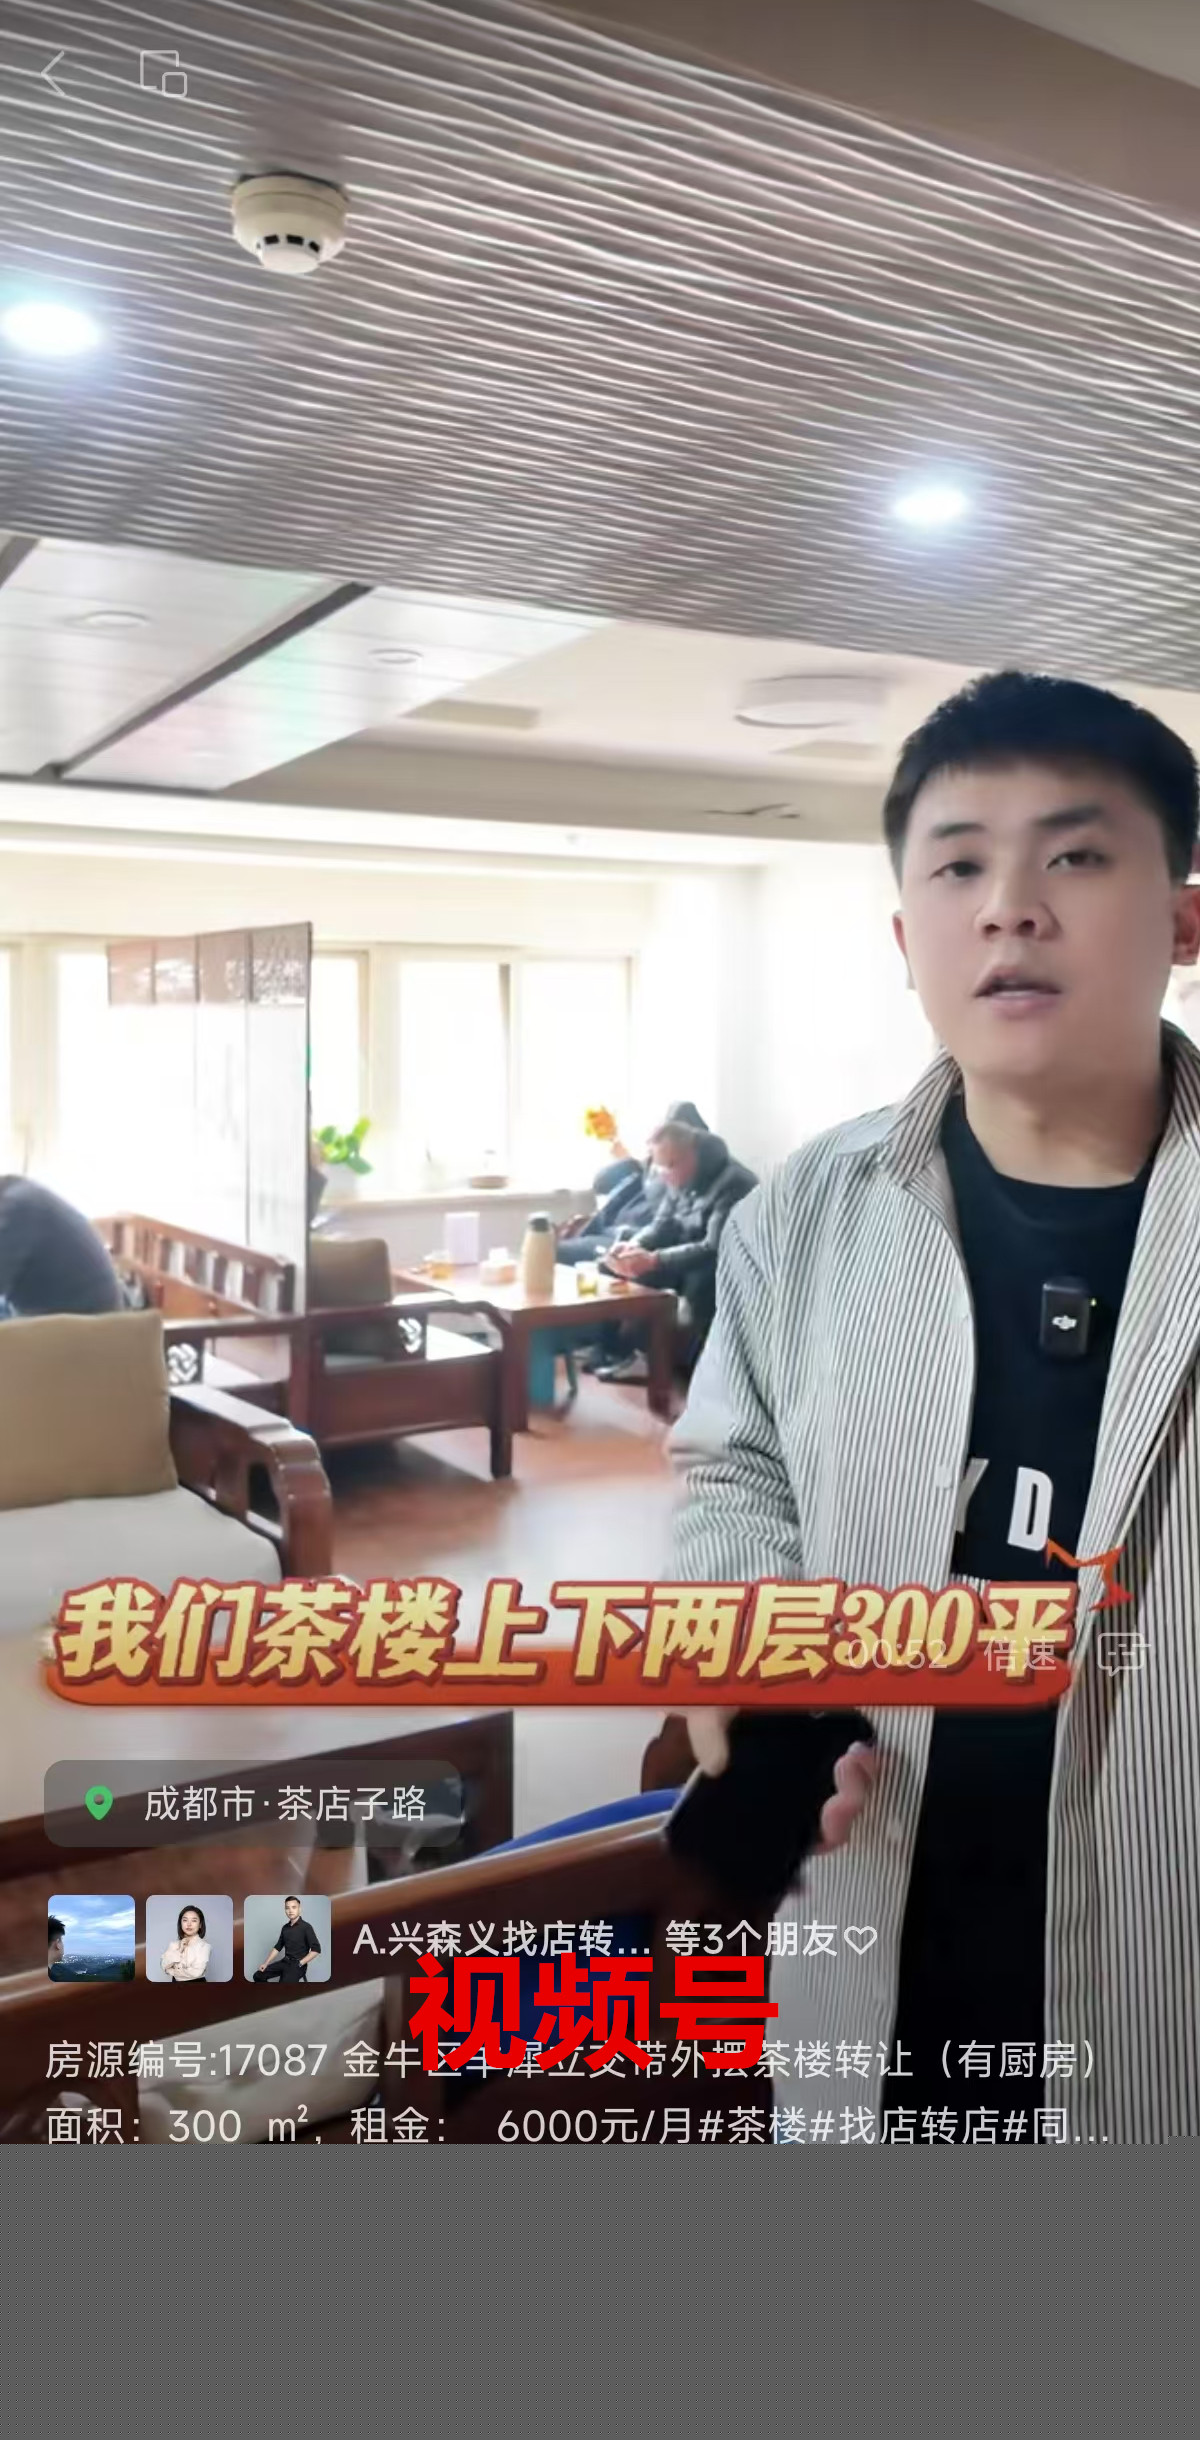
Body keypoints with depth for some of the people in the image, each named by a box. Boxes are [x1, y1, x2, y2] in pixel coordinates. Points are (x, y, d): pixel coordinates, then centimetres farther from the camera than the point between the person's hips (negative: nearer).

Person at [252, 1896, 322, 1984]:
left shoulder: (306, 1927, -10)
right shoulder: (285, 1927, 10)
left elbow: (316, 1949, -15)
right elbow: (278, 1947, 17)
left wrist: (300, 1963, -16)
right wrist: (266, 1963, 7)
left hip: (297, 1965, -7)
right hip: (285, 1961, 7)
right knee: (259, 1976, -2)